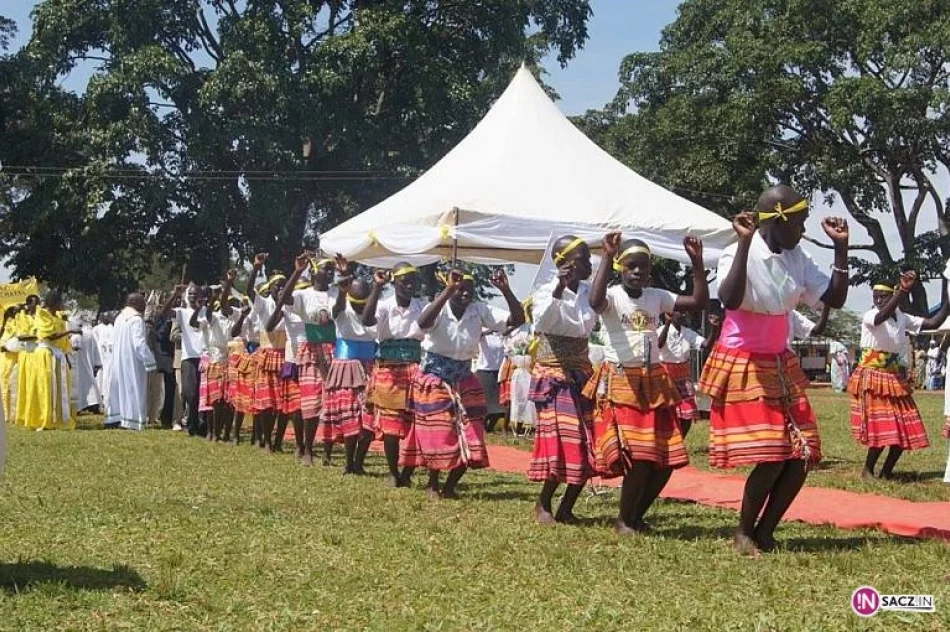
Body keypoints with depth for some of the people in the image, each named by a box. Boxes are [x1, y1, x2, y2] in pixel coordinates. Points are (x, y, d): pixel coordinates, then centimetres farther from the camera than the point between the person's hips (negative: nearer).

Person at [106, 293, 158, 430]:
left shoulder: (119, 317, 8)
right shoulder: (137, 319, -15)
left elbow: (115, 341, 14)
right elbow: (140, 343, -21)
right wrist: (150, 362, -18)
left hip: (119, 360, 8)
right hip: (133, 361, -8)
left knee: (121, 387, 14)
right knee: (134, 388, -3)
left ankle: (115, 418, 14)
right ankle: (132, 420, -4)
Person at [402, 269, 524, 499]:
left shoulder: (480, 311, -6)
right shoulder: (439, 310, -17)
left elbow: (518, 319, -12)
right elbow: (423, 323, -42)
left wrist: (505, 290, -26)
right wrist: (448, 290, -45)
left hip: (464, 382, 4)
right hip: (434, 380, -4)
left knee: (469, 439, 0)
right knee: (437, 436, 0)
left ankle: (450, 486, 19)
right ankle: (433, 485, 22)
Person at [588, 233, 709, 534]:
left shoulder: (657, 297, 8)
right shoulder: (612, 297, -8)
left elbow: (700, 302, 3)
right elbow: (595, 301, -33)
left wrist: (696, 262, -5)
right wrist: (606, 257, -32)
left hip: (653, 382, 6)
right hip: (620, 383, -6)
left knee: (666, 459, 5)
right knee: (639, 457, -16)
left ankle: (636, 515, 25)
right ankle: (624, 519, 5)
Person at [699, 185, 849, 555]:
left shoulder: (797, 259, 4)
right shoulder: (739, 254, -16)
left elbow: (835, 300, 4)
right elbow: (729, 300, -34)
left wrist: (841, 248, -3)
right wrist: (745, 243, -34)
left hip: (781, 365, 7)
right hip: (742, 365, -7)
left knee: (802, 455, 0)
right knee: (771, 457, -14)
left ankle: (764, 532, 15)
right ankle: (744, 532, 8)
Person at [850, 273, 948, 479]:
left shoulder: (903, 318, 4)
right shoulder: (870, 317, -14)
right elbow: (881, 317, -38)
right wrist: (903, 291, -50)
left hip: (895, 379, 6)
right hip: (872, 379, -6)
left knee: (905, 429, 4)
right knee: (881, 429, -13)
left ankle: (887, 471, 18)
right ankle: (868, 469, 7)